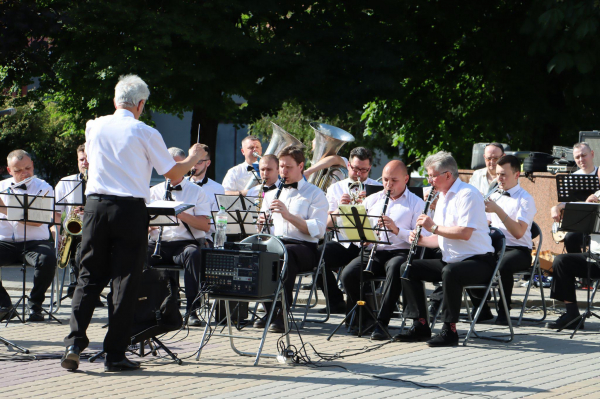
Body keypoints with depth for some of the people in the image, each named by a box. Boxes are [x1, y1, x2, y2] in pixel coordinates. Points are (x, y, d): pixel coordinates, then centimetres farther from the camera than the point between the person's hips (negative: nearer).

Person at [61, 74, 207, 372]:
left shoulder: (94, 127, 6)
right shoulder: (145, 134, -5)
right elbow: (174, 174, 2)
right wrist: (193, 158, 22)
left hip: (96, 205, 3)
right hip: (130, 210, -3)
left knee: (89, 276, 10)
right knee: (124, 280, 2)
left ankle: (75, 341, -5)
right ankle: (115, 355, 2)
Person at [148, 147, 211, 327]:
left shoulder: (196, 192, 10)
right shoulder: (154, 192, 19)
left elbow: (205, 225, -1)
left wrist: (182, 215, -15)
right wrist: (150, 224, -11)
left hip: (186, 243, -2)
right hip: (158, 243, 2)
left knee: (193, 254, -38)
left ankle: (191, 310, -35)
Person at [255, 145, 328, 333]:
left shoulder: (315, 194, 9)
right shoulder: (271, 194, 26)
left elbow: (318, 230, -6)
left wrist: (289, 215, -16)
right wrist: (262, 223, -3)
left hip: (304, 247, -4)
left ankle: (283, 314, -34)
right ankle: (270, 309, -20)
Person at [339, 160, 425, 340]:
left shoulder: (416, 203, 10)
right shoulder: (372, 200, 22)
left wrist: (396, 229, -19)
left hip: (400, 252, -3)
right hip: (373, 250, 3)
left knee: (395, 268, -39)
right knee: (348, 274, -26)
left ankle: (381, 323, -35)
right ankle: (364, 318, -5)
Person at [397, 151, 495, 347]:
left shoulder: (467, 194, -14)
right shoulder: (443, 197, 17)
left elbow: (464, 233, -26)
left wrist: (433, 227, -17)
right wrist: (422, 240, 2)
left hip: (478, 261, -10)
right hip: (451, 261, 10)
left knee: (450, 271, -39)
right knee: (407, 269, 0)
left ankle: (449, 330, -29)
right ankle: (420, 325, -2)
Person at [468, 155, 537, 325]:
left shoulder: (525, 199, -5)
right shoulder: (494, 196, 18)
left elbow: (518, 232, -19)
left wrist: (497, 210, -23)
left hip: (518, 250, -6)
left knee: (503, 265, -39)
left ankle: (504, 312, -21)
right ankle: (481, 309, -6)